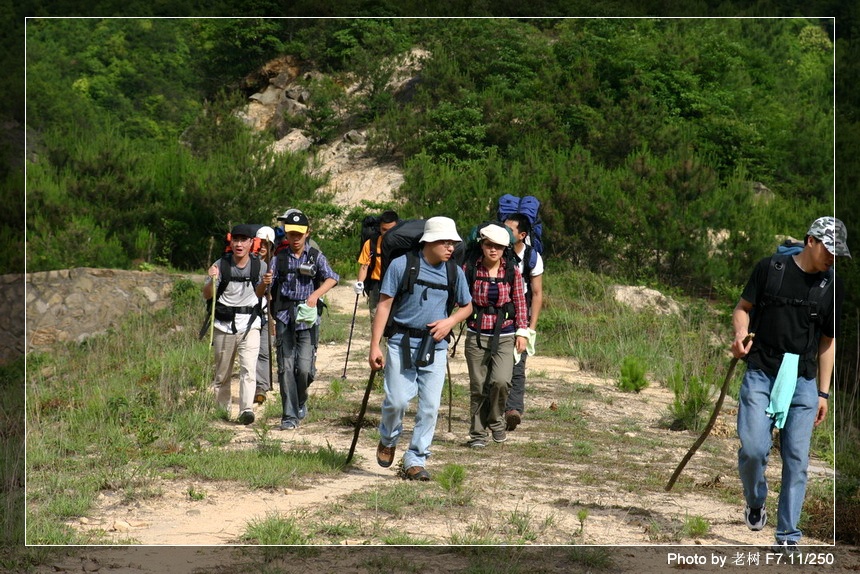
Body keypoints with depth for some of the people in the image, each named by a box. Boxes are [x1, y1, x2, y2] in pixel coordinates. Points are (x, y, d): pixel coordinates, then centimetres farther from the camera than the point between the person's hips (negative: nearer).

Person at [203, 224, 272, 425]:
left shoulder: (259, 266, 0)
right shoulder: (221, 265, -5)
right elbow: (207, 295, -3)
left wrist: (264, 284, -6)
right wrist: (212, 280, -22)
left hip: (249, 325, 0)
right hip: (224, 325, 0)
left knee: (248, 368, -15)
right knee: (222, 372, 9)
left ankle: (246, 409, -20)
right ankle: (222, 410, 23)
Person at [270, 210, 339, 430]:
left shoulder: (315, 256, 6)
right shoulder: (279, 258, 9)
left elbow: (331, 278, -11)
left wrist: (316, 294, -26)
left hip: (307, 317, -1)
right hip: (284, 316, 1)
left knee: (304, 366, -8)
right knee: (286, 366, -4)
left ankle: (301, 402, 22)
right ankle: (290, 416, 2)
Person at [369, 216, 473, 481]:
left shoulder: (454, 272, 6)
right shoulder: (401, 265, -5)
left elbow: (467, 307, 19)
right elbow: (384, 304, -3)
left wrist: (449, 322, -3)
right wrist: (375, 346, -9)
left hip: (436, 347, 3)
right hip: (402, 343, -3)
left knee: (430, 406, -1)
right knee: (397, 400, -8)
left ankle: (415, 460, 11)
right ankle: (388, 439, 24)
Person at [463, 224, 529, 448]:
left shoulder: (512, 271, 0)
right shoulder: (470, 268, -3)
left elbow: (520, 303, 6)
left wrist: (522, 332, 4)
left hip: (504, 336, 0)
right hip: (476, 335, 0)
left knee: (501, 380, -16)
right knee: (478, 386, 2)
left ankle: (496, 420, 11)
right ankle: (478, 433, 17)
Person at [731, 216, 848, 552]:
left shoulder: (832, 288, 8)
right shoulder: (770, 268, 1)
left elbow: (827, 343, 13)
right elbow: (743, 307, 8)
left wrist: (823, 393, 11)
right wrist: (741, 333, -14)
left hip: (802, 382, 2)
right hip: (760, 375, -2)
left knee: (797, 459, -2)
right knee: (753, 448, -13)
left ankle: (788, 536, 6)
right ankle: (755, 501, 18)